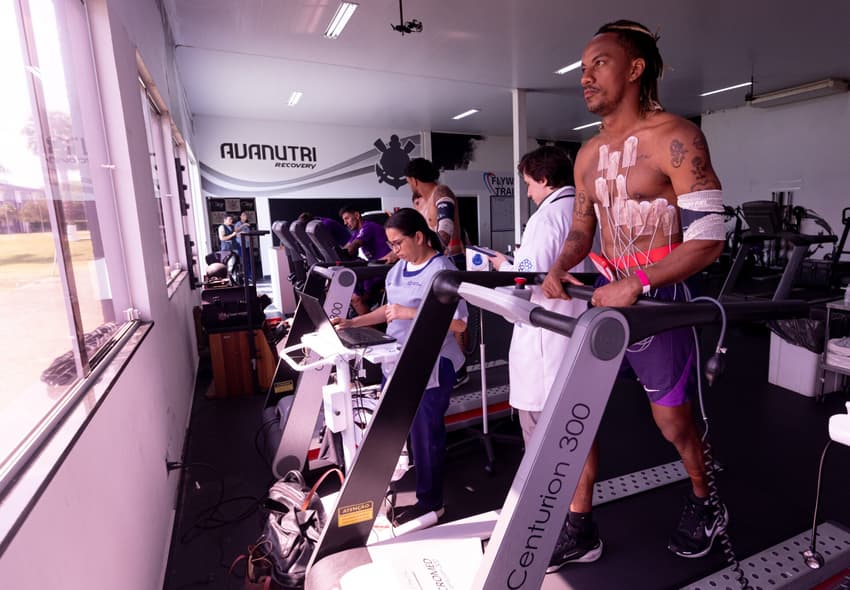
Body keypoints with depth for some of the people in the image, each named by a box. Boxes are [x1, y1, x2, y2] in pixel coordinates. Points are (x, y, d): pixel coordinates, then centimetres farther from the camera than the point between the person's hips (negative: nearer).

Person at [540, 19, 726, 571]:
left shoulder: (675, 138, -10)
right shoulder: (589, 154, 10)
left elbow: (708, 240, -15)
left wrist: (634, 284, -25)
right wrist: (559, 269, -5)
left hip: (657, 297, -6)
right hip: (605, 291, 6)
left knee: (673, 420, 11)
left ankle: (705, 504, 43)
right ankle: (579, 530, 19)